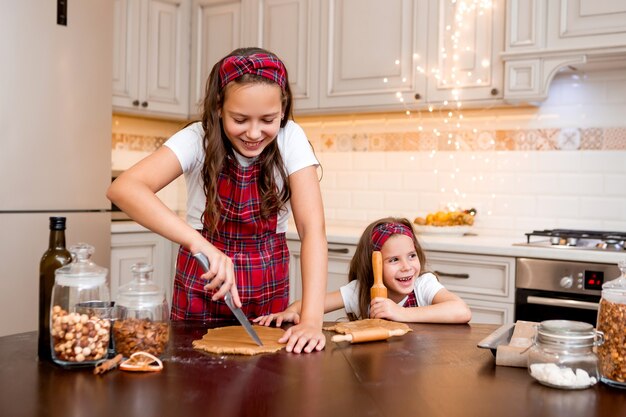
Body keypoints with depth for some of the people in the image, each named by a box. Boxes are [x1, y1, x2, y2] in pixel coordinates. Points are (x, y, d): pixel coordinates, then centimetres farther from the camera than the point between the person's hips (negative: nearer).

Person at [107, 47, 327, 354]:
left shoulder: (291, 139, -17)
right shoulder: (198, 139, -19)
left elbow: (312, 228, -23)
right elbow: (123, 188, -34)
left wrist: (311, 319, -34)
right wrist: (198, 242, -47)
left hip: (267, 284, 1)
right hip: (202, 279, 0)